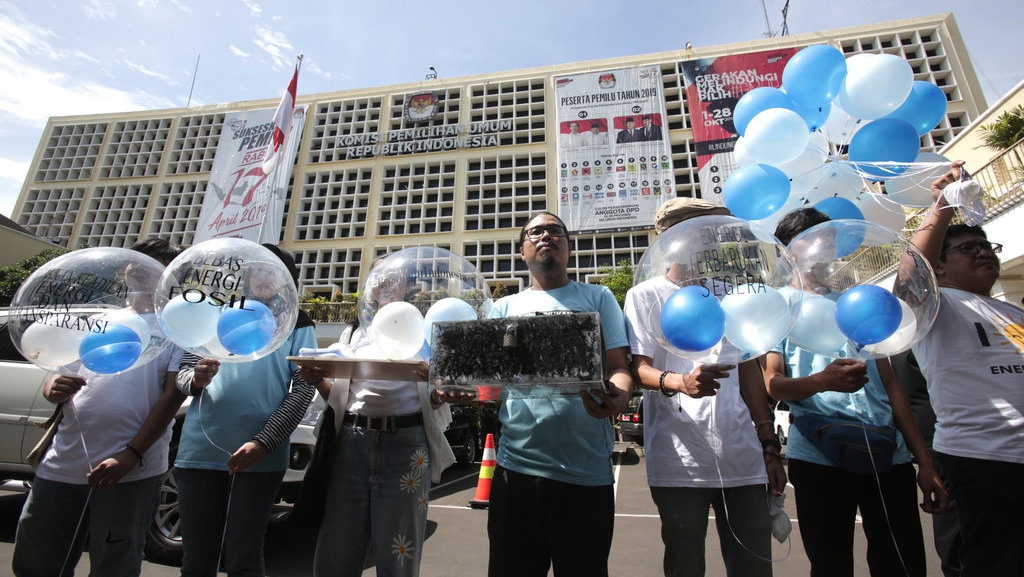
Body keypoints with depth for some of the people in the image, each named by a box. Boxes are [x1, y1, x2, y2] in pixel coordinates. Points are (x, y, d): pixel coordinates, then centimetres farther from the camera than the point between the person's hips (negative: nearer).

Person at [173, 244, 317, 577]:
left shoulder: (297, 325, 4)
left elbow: (303, 390, -5)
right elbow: (183, 372, 13)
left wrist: (263, 443, -14)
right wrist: (195, 379, -11)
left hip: (259, 458, -3)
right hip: (200, 451, 3)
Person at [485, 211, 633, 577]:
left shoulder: (597, 298, 9)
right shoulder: (505, 307, 12)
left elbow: (619, 367, 1)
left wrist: (618, 397, -21)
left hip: (586, 473, -1)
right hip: (516, 466, 2)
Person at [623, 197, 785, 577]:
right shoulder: (646, 295, 1)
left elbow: (749, 370, 17)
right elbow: (640, 368, -6)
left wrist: (769, 445, 12)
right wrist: (680, 382, -28)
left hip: (743, 459, 4)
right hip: (679, 462, -4)